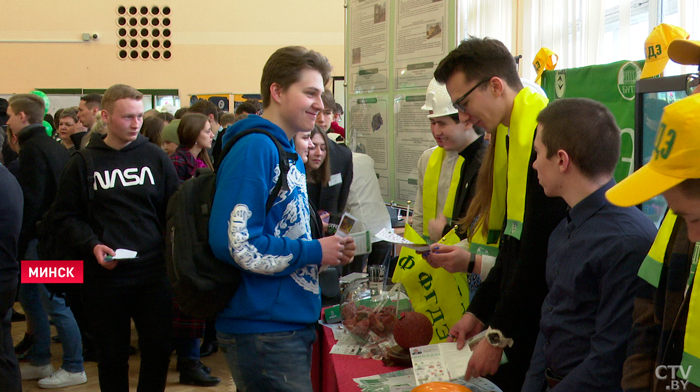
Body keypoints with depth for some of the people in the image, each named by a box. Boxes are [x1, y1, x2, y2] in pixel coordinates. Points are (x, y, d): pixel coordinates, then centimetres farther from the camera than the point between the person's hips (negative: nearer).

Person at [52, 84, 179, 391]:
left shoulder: (155, 157, 4)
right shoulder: (84, 163, 1)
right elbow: (66, 216, 2)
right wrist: (92, 245, -13)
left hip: (154, 273, 1)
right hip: (104, 276, -1)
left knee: (158, 349, 7)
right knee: (112, 355, 9)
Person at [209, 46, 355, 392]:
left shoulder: (291, 154, 16)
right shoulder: (255, 148, -15)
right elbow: (236, 243, -24)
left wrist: (331, 248, 6)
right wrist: (315, 251, -14)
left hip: (295, 323, 10)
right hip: (264, 332, -10)